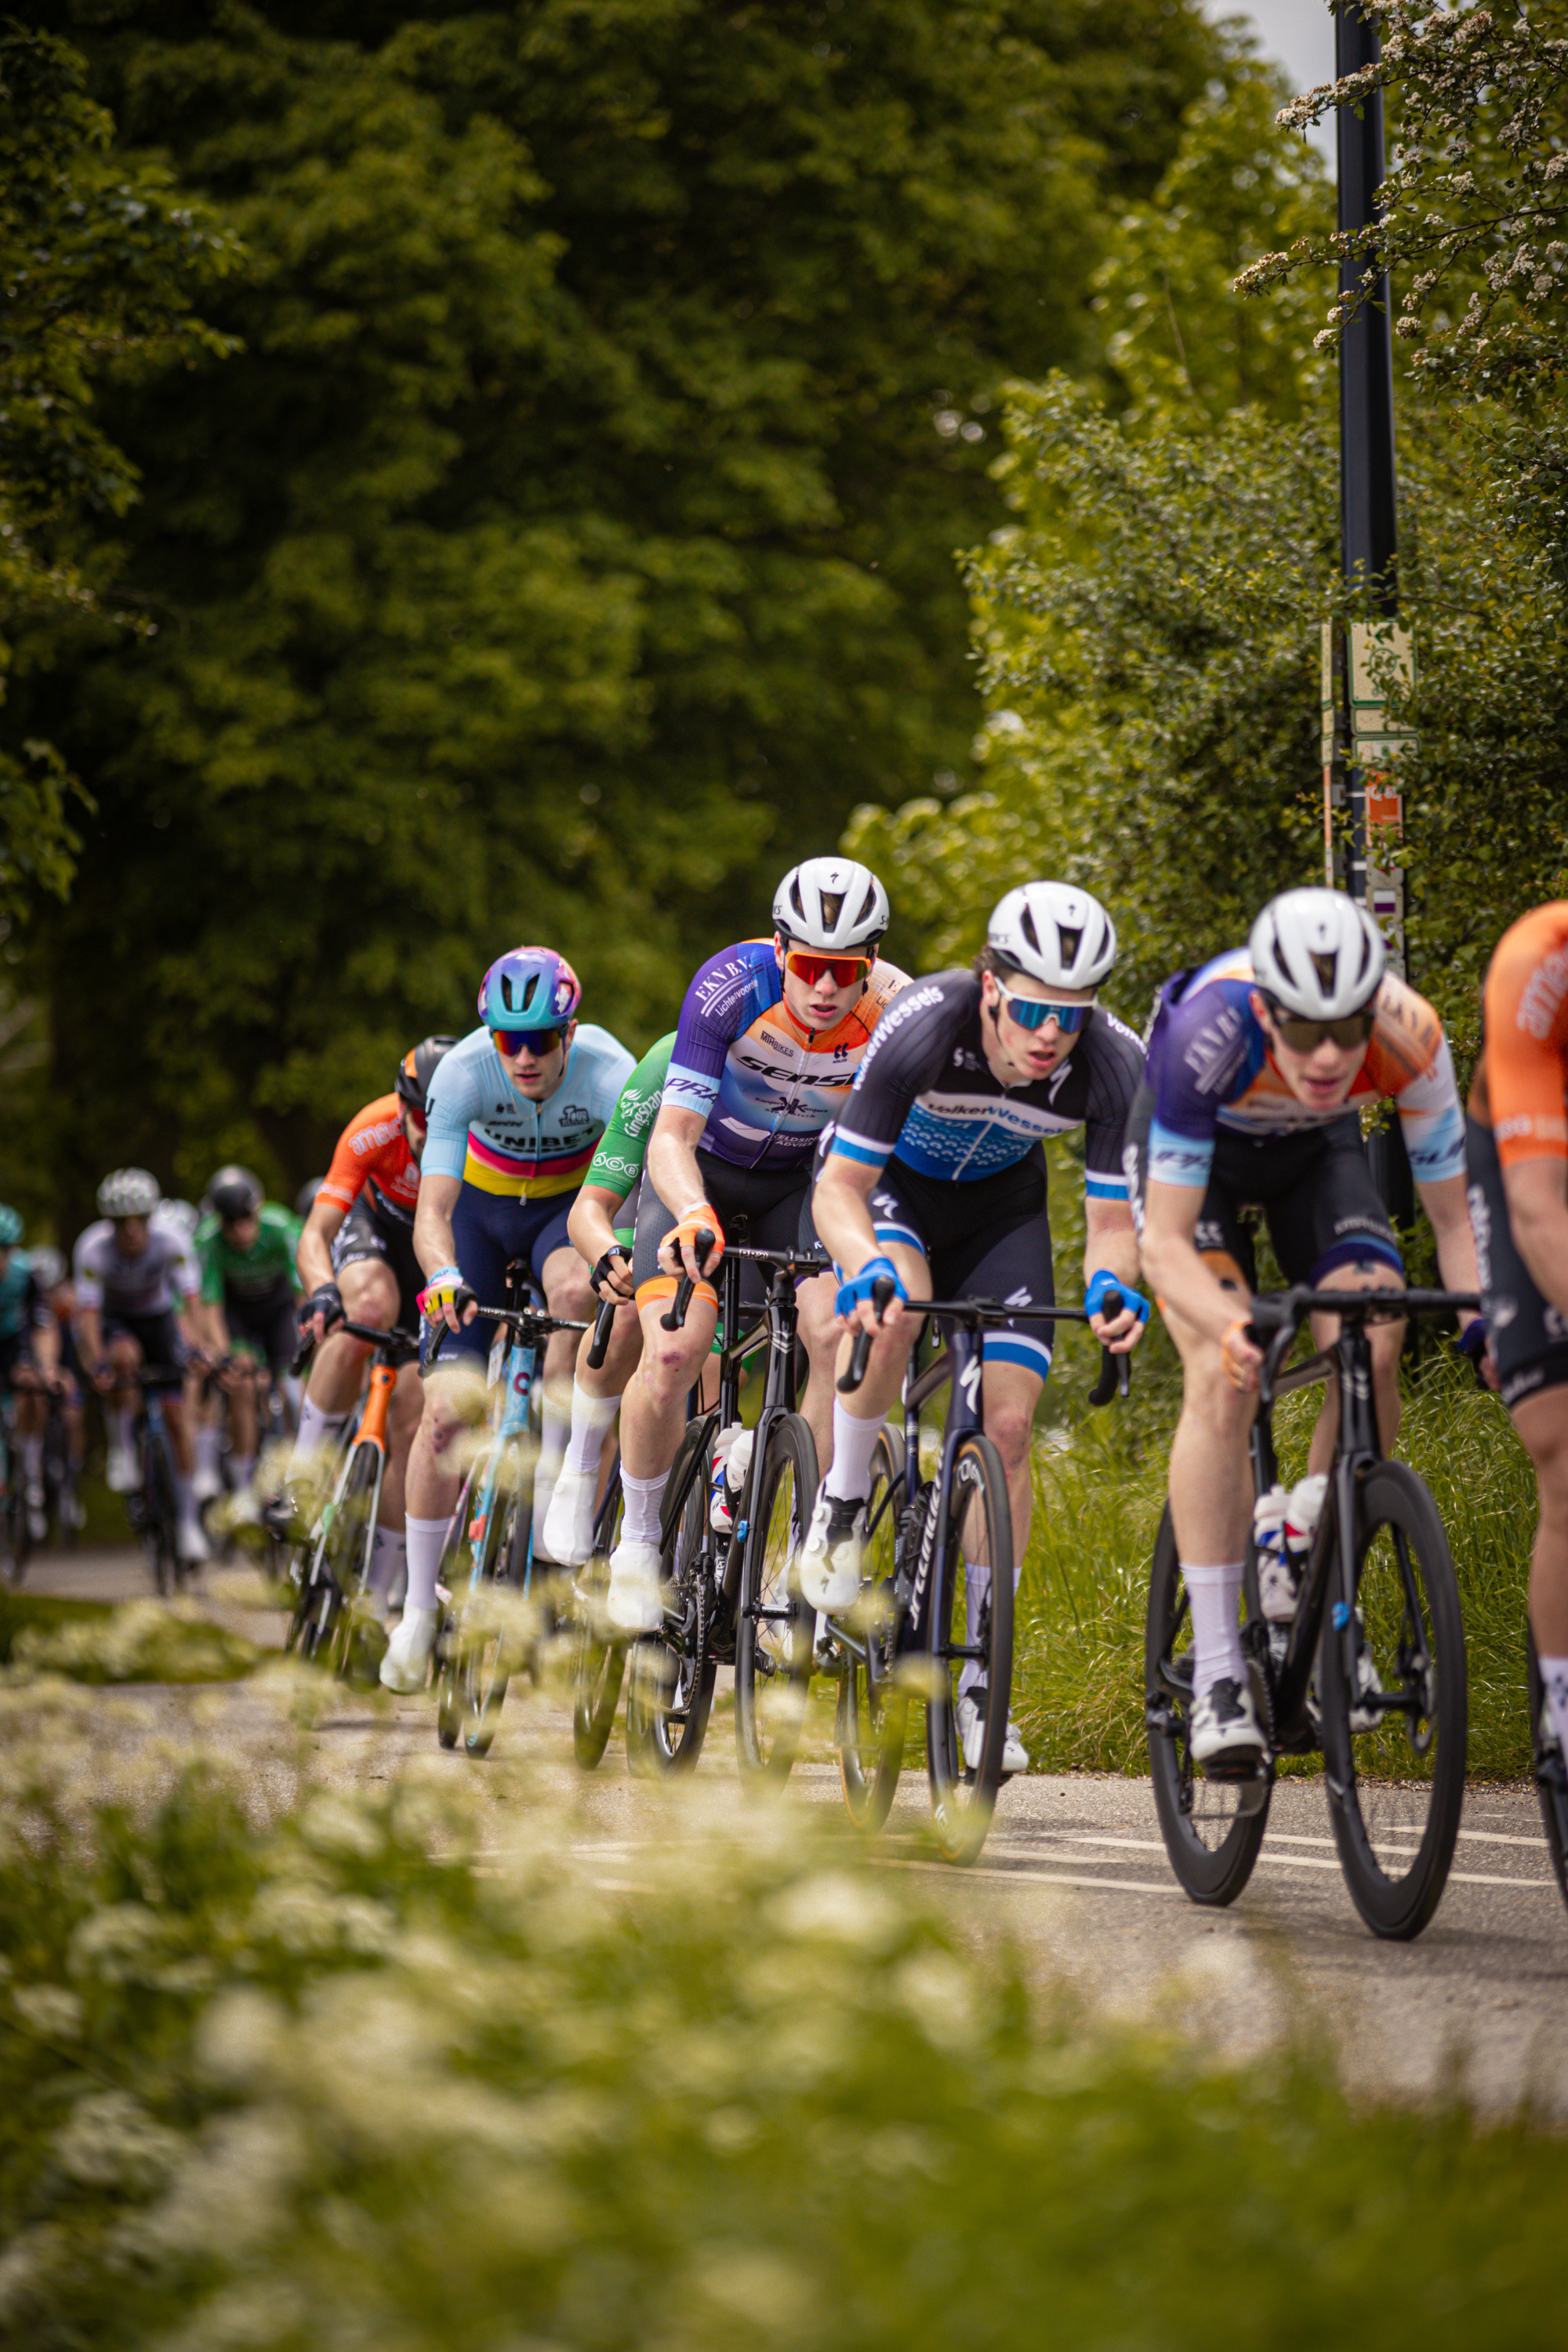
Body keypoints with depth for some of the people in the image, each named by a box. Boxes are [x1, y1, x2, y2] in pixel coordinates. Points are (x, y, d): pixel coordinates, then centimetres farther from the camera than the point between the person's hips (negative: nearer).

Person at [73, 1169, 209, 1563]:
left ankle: (187, 1521, 3)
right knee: (125, 1356, -37)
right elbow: (87, 1312, -35)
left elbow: (191, 1300, -34)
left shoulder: (169, 1243, -27)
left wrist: (196, 1347, -51)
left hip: (158, 1319, 1)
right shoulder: (93, 1248, -30)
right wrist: (96, 1361, -51)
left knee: (176, 1414, -7)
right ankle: (121, 1448, -15)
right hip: (112, 1321, -1)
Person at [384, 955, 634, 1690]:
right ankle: (418, 1609, 5)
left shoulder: (607, 1071, -32)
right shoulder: (463, 1072, -30)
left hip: (572, 1205, 0)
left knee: (577, 1289, -38)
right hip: (483, 1208, 0)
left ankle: (554, 1467, -19)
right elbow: (432, 1210, -34)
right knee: (446, 1409, -9)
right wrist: (444, 1278, -55)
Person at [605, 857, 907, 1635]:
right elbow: (672, 1136, -32)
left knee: (840, 1336, -24)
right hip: (701, 1170, -2)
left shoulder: (895, 1013, -26)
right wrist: (694, 1213, -52)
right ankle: (639, 1539, 2)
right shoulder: (733, 986, -31)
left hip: (801, 1179, 2)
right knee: (672, 1352, -23)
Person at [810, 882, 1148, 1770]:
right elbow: (840, 1188, -32)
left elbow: (1113, 1219, -22)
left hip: (1001, 1200, 3)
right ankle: (845, 1500, -10)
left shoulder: (1115, 1065, -30)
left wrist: (1113, 1283, -45)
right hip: (889, 1179, -3)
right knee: (897, 1308, -36)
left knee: (1010, 1422, -10)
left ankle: (981, 1680, 1)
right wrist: (867, 1268, -53)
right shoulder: (926, 1027, -37)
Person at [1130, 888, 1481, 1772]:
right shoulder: (1210, 1033, -41)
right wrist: (1228, 1322, -55)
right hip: (1195, 1148, -3)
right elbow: (1166, 1242, -36)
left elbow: (1455, 1212, -21)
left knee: (1373, 1355, -21)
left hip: (1316, 1151, 3)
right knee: (1224, 1379, -23)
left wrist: (1485, 1317, -40)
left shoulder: (1409, 1036, -34)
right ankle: (1218, 1670, -18)